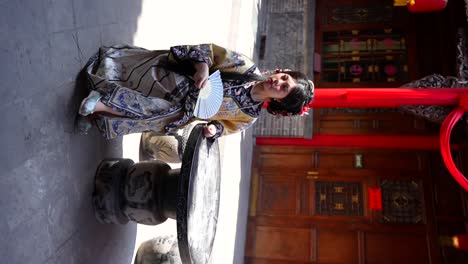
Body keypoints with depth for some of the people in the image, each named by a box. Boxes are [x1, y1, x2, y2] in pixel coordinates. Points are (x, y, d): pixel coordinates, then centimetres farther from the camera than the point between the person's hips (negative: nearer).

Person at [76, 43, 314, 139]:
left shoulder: (249, 115, -6)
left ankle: (99, 105, -3)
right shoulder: (248, 69, -11)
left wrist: (214, 129, -14)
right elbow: (212, 51, -8)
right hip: (171, 76, 1)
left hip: (185, 110, 0)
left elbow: (225, 126, 7)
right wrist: (202, 66, -28)